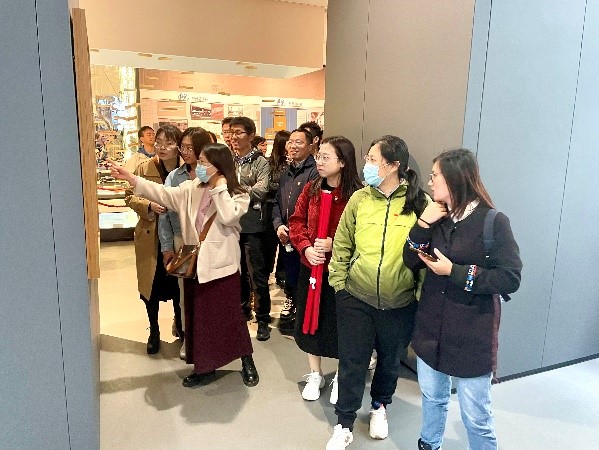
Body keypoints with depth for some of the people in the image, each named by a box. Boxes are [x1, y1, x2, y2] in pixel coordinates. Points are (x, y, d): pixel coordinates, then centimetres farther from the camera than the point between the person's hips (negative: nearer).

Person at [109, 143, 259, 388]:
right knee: (199, 317, 12)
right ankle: (204, 367, 29)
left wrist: (220, 187, -16)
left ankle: (247, 363, 25)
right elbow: (163, 193, -1)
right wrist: (131, 178, -8)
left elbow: (229, 217, -23)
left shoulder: (237, 195, -6)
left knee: (230, 315, 5)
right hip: (195, 264, 5)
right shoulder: (191, 189, 6)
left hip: (222, 264, -4)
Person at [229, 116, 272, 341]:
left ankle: (262, 319, 13)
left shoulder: (261, 162, -3)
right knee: (238, 272, 17)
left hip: (252, 224, -5)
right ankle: (242, 311, 34)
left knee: (258, 274, 1)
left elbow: (260, 191, -15)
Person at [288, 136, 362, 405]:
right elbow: (297, 221, 4)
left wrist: (334, 244, -23)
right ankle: (315, 375, 37)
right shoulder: (311, 189, 2)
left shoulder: (356, 194, -14)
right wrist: (306, 247, -11)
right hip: (311, 266, 5)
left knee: (338, 323, 9)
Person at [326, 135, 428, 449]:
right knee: (352, 362, 9)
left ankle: (379, 406, 49)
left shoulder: (420, 203, -9)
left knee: (389, 359, 21)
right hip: (355, 298, 1)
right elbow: (342, 244, 3)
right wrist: (338, 282, 0)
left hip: (399, 303, 0)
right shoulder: (359, 199, -3)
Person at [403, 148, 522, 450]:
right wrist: (423, 225, -15)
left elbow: (510, 279, -17)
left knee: (476, 416, 8)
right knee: (432, 397, 23)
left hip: (472, 334, -5)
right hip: (431, 327, 6)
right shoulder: (437, 216, 2)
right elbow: (411, 261, -1)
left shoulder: (494, 222, -14)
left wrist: (454, 271, -22)